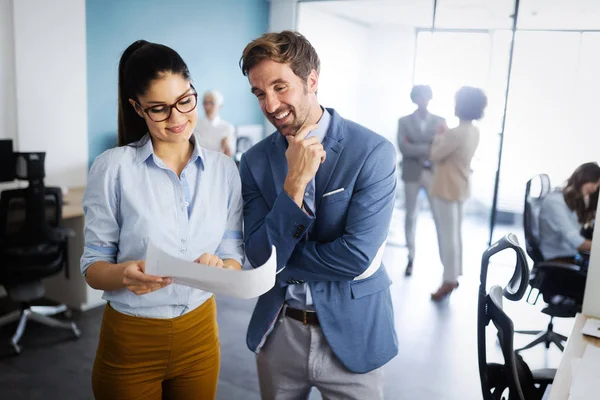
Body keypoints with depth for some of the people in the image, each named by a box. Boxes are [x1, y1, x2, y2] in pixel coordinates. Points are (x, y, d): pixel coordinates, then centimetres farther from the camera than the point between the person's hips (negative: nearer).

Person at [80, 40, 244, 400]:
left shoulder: (224, 169, -4)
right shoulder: (113, 167, -12)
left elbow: (234, 258, -1)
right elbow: (93, 266, -8)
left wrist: (219, 268, -23)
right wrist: (123, 274, -29)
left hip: (200, 333, 3)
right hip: (130, 340, -2)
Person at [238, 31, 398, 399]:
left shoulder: (373, 152, -16)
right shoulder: (255, 161, -4)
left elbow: (356, 257, -21)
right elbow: (259, 258, -11)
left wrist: (280, 260, -10)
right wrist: (295, 181, -22)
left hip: (351, 334, -3)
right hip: (278, 332, 3)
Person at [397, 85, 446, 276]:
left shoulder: (440, 121, 8)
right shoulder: (404, 121, 5)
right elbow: (403, 147, -8)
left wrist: (415, 148, -15)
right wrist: (427, 148, -17)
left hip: (434, 173, 0)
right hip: (412, 173, 0)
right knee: (411, 216, 4)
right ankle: (411, 258, 13)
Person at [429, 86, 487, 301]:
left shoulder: (456, 133, -24)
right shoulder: (474, 131, 4)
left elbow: (435, 155, -14)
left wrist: (438, 136, 0)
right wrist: (444, 137, 6)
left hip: (447, 189, -9)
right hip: (459, 188, 9)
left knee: (447, 236, 0)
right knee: (454, 234, 16)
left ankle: (449, 281, 9)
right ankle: (453, 276, 27)